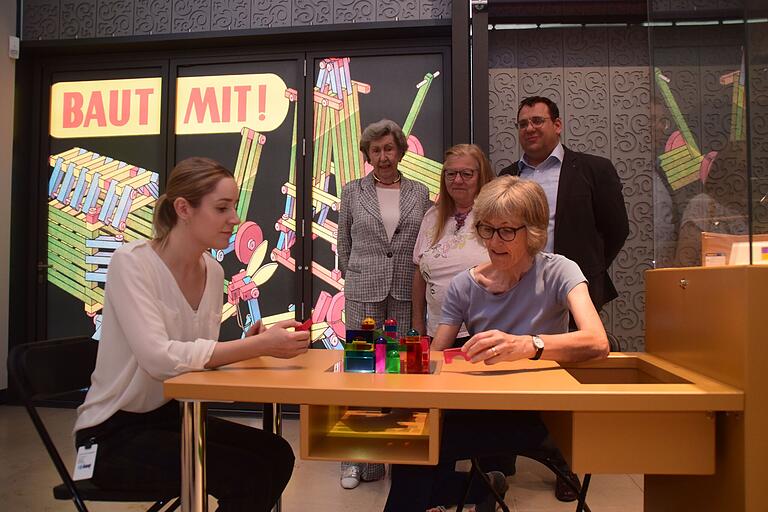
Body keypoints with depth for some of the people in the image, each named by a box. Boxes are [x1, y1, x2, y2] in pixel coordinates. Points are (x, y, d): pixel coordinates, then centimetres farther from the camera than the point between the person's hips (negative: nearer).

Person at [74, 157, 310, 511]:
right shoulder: (131, 262, -19)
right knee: (248, 476, -19)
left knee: (276, 455, -7)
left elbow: (202, 357, 5)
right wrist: (260, 345, -33)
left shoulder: (212, 271, 0)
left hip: (171, 415, 7)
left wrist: (247, 344, -15)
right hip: (113, 433, -6)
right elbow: (160, 358, -31)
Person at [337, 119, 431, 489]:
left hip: (406, 292, 1)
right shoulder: (352, 192, 6)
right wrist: (356, 278, 9)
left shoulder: (420, 193, 8)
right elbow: (344, 244, 11)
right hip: (363, 292, -1)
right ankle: (358, 459, 11)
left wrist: (419, 283, 4)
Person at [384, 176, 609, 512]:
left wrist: (527, 345, -43)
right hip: (478, 406, 5)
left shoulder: (557, 272, -7)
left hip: (533, 412, -5)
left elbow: (597, 342, -24)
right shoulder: (464, 286, 3)